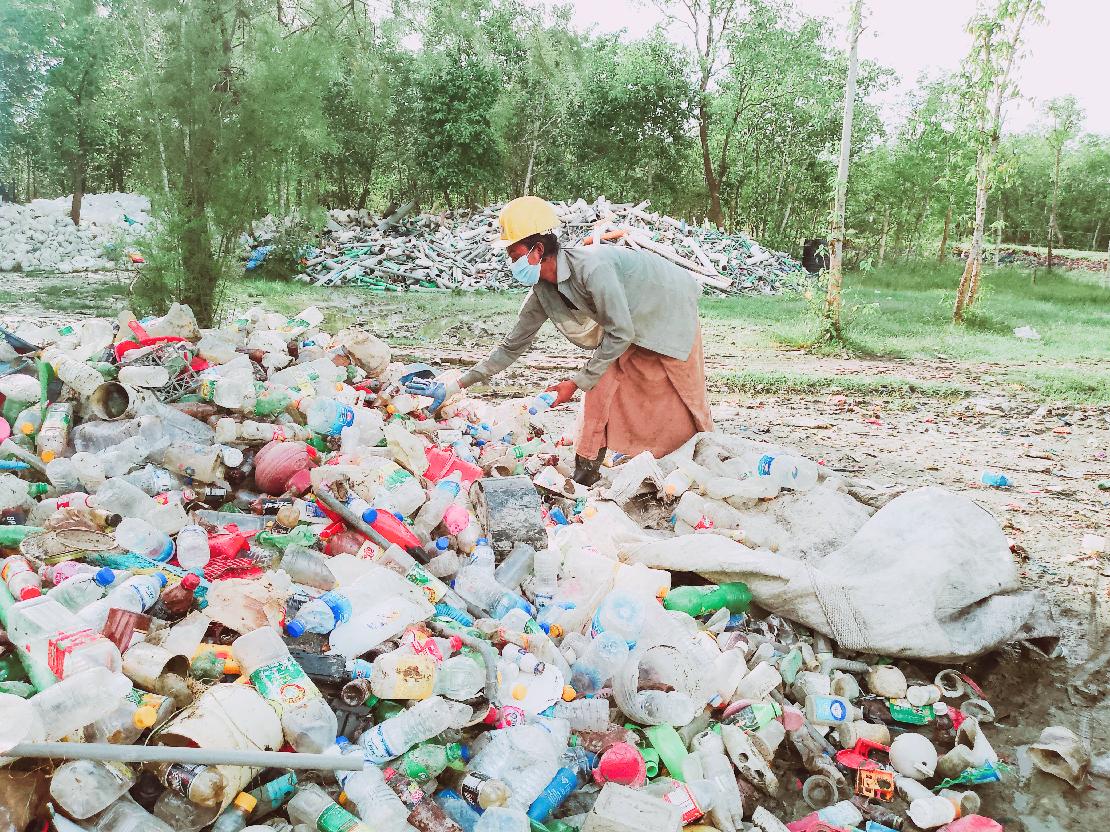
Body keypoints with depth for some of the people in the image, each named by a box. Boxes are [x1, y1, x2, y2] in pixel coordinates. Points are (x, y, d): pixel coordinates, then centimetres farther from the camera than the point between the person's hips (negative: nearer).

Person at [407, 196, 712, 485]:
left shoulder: (591, 267, -37)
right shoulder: (542, 293, -12)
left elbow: (620, 333, -31)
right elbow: (512, 346, -4)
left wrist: (576, 383, -26)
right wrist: (457, 383, -8)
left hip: (669, 307, -7)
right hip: (631, 324, 7)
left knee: (683, 394, -1)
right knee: (600, 386, -2)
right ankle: (586, 469, 6)